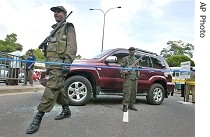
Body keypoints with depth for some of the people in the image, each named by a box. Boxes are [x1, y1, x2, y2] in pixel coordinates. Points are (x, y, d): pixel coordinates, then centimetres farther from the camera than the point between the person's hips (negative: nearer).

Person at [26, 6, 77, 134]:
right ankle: (66, 110, 23)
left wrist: (68, 61, -24)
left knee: (52, 88, -16)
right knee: (59, 88, 10)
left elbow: (72, 46, -11)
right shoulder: (55, 30, 28)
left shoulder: (68, 27, 3)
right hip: (52, 63, 9)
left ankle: (38, 118, -18)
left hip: (60, 62, -9)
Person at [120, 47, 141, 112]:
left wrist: (138, 74, 10)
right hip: (128, 78, -5)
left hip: (135, 78, 5)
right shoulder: (125, 59, 7)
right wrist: (124, 72, -13)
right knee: (127, 92, -12)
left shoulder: (136, 60, 21)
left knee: (134, 92, 6)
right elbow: (121, 67, 3)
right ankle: (125, 105, -7)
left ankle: (131, 105, 16)